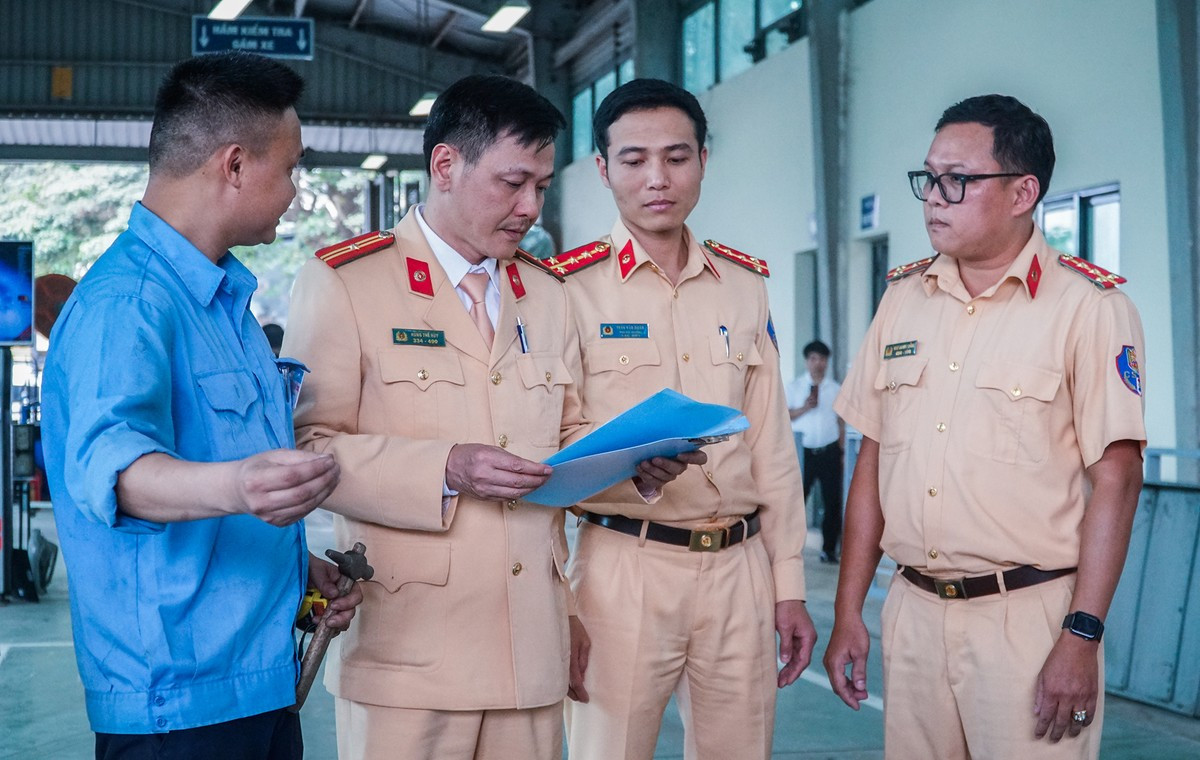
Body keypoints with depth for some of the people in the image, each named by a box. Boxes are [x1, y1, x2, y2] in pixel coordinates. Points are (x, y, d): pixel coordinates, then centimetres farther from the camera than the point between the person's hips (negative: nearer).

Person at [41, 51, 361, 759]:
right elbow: (107, 460, -33)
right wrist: (232, 486, -51)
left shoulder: (225, 296, 15)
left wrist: (300, 564, 12)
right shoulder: (125, 300, -16)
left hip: (263, 680, 9)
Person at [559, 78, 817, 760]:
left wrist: (789, 583, 9)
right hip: (622, 567, -4)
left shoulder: (745, 286, 10)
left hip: (738, 565, 4)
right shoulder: (566, 288, -3)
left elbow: (772, 445, 12)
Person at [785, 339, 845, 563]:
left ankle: (829, 549, 10)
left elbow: (841, 422, 12)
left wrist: (842, 451, 7)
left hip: (829, 452, 2)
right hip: (804, 451, -2)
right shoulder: (794, 387, 3)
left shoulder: (836, 389, 9)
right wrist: (804, 408, -17)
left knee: (832, 501, 1)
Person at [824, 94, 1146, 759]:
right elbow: (873, 459, 11)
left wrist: (1081, 636, -16)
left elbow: (1115, 480, -10)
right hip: (913, 610, 5)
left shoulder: (1088, 305, -7)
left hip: (1030, 614, -5)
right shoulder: (903, 298, 9)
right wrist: (848, 612, 9)